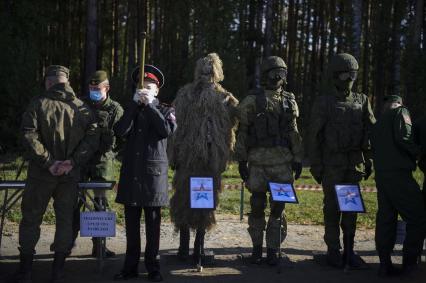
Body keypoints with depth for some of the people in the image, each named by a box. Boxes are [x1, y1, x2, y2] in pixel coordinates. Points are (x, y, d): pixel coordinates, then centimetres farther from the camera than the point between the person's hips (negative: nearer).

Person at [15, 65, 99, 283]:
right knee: (65, 219, 10)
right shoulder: (83, 108, 4)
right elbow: (92, 138, -4)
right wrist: (73, 162, -9)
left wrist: (48, 162, -13)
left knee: (31, 218, 10)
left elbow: (29, 137, -15)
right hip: (70, 175, 2)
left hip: (41, 174, -2)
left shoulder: (38, 104, -5)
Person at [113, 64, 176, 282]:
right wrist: (134, 104, -8)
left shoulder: (165, 110, 9)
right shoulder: (131, 111, 15)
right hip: (131, 172, 3)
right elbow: (120, 131, -5)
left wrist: (150, 105, -10)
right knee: (131, 223, 5)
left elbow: (168, 130, -13)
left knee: (153, 223, 2)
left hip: (154, 172, -2)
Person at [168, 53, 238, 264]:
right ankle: (199, 249, 8)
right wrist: (223, 159, 5)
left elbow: (175, 124, -2)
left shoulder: (184, 95, -1)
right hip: (212, 159, 0)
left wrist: (173, 156, 3)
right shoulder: (226, 99, -3)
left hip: (186, 157, 0)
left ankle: (184, 247, 13)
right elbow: (232, 127, -2)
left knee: (184, 198, 11)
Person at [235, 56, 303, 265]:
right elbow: (242, 132, 1)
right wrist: (241, 160, -3)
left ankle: (272, 250, 12)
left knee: (278, 207, 3)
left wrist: (298, 159, 8)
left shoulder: (289, 101, 10)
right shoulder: (252, 101, 0)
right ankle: (257, 247, 18)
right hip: (257, 160, -2)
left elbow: (294, 133, 13)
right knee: (257, 205, 5)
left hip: (282, 161, 2)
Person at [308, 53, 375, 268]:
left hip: (355, 163, 4)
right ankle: (333, 251, 10)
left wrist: (369, 160, 6)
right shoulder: (323, 102, -2)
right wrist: (315, 165, -6)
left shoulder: (361, 101, 10)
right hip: (332, 164, -3)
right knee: (333, 208, 1)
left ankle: (349, 251, 14)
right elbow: (314, 136, -3)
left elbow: (371, 131, 11)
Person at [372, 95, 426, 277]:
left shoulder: (377, 124, 23)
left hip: (381, 176, 8)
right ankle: (410, 262, -1)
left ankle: (385, 265, 8)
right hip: (399, 173, -8)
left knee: (385, 219, 8)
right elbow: (403, 137, -14)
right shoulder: (400, 112, 1)